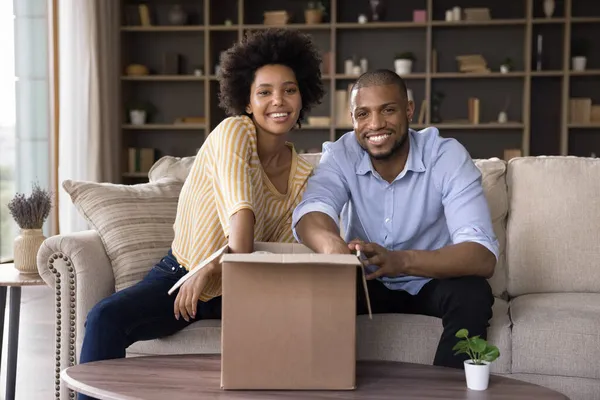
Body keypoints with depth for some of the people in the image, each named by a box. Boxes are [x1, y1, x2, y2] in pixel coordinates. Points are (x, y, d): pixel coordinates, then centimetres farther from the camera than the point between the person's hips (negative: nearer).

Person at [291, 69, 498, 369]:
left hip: (432, 283, -1)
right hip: (367, 282, 1)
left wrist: (400, 261, -51)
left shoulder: (447, 156, -20)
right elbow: (310, 214, -32)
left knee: (473, 293, -32)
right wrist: (334, 246, -58)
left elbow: (483, 255, -32)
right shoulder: (340, 155, -12)